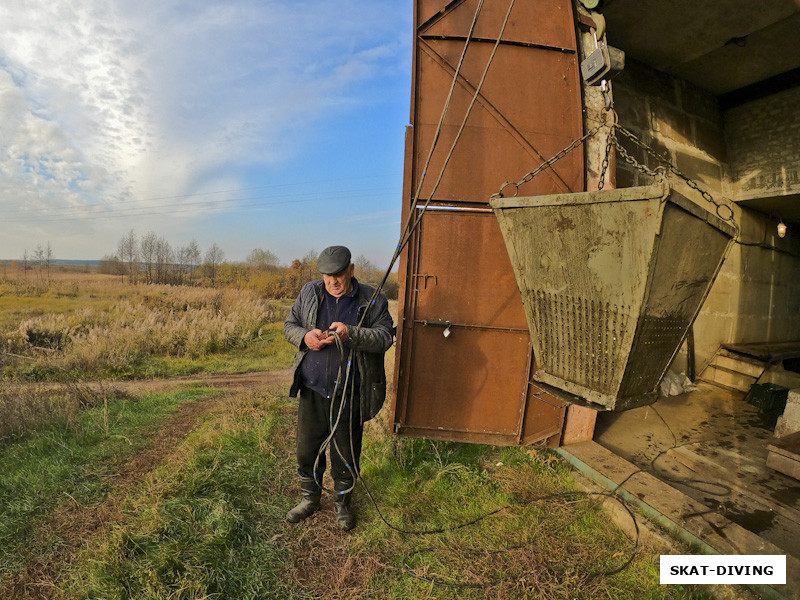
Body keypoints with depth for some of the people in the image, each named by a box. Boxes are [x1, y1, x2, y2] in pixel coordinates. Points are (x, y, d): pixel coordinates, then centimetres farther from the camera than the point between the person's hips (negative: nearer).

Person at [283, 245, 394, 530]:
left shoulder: (372, 300, -4)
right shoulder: (309, 292, 5)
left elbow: (385, 336, -12)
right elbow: (289, 325, 10)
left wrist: (351, 334, -27)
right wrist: (304, 336, -13)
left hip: (349, 394, -2)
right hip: (311, 390, 3)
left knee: (345, 453, 13)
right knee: (307, 448, 15)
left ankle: (342, 502, 38)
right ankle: (310, 498, 41)